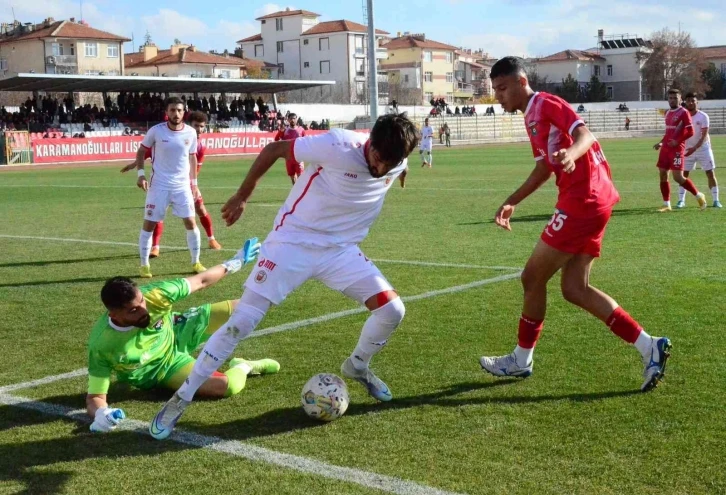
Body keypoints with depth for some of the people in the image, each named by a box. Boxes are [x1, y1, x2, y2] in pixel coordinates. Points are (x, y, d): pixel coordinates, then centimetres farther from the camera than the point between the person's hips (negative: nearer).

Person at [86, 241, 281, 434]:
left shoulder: (152, 295, -31)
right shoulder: (102, 345, -37)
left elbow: (200, 281, -14)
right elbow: (95, 397, -28)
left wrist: (235, 262, -1)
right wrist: (101, 414, -53)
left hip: (177, 331, 3)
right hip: (163, 370, -3)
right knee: (231, 385, -26)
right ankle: (242, 368, 15)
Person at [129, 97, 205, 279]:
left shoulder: (191, 133, -2)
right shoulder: (156, 131, -10)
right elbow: (141, 151, 3)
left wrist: (194, 183, 13)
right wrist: (141, 173, -9)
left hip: (183, 185, 2)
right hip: (159, 185, -2)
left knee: (191, 222, 1)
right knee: (149, 224, 0)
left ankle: (195, 262, 17)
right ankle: (144, 265, 12)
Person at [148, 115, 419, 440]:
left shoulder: (397, 165, -9)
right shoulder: (339, 146, -26)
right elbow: (274, 149, -13)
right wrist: (242, 197, -6)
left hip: (341, 249, 5)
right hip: (292, 242, -5)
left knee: (392, 310, -6)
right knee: (241, 321, -11)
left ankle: (357, 366, 26)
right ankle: (180, 400, 1)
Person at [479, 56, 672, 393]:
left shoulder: (547, 103, -7)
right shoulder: (531, 116, 21)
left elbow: (586, 135, -21)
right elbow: (544, 168, 28)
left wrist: (571, 153, -43)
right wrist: (511, 202, 23)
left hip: (583, 201, -10)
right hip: (588, 202, 10)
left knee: (533, 277, 0)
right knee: (574, 288, 6)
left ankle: (520, 361, 15)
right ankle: (650, 348, 5)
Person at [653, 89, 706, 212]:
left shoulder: (683, 112, -7)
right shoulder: (668, 113, 17)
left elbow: (690, 132, -13)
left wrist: (677, 141, -20)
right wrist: (661, 143, 18)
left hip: (677, 149, -8)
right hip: (666, 148, 8)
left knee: (678, 177, -11)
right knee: (663, 175, 3)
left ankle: (699, 196, 8)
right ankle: (667, 205, 10)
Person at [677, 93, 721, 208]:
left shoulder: (703, 116, -10)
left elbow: (704, 135, -16)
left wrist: (694, 148, -28)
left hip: (703, 148, -2)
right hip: (688, 149, 2)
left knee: (711, 173, -2)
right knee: (684, 174, 0)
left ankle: (716, 200, 5)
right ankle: (681, 200, 7)